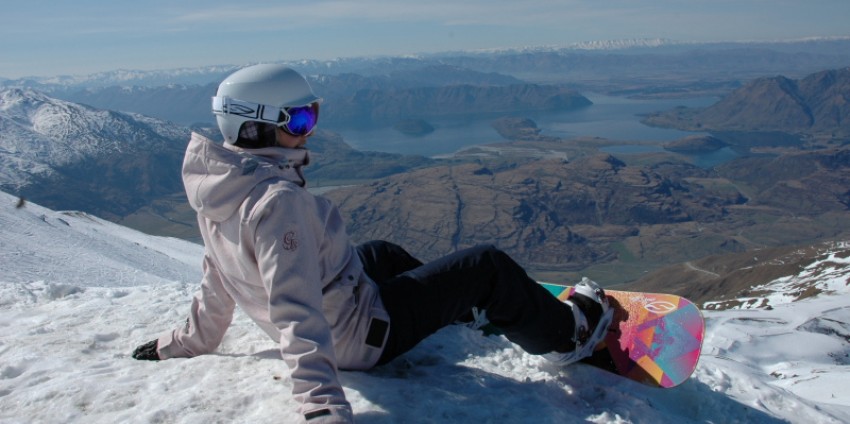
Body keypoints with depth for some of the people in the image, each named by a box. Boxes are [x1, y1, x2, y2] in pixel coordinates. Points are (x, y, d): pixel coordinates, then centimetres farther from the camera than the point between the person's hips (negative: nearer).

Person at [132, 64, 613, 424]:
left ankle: (458, 307, 54)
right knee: (488, 266, -3)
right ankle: (567, 334, 21)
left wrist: (190, 340, 19)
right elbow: (297, 312, -38)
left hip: (334, 302, 9)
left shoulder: (225, 186, -5)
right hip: (359, 334, -9)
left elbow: (219, 280, 6)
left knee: (382, 254, 34)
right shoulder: (277, 200, -32)